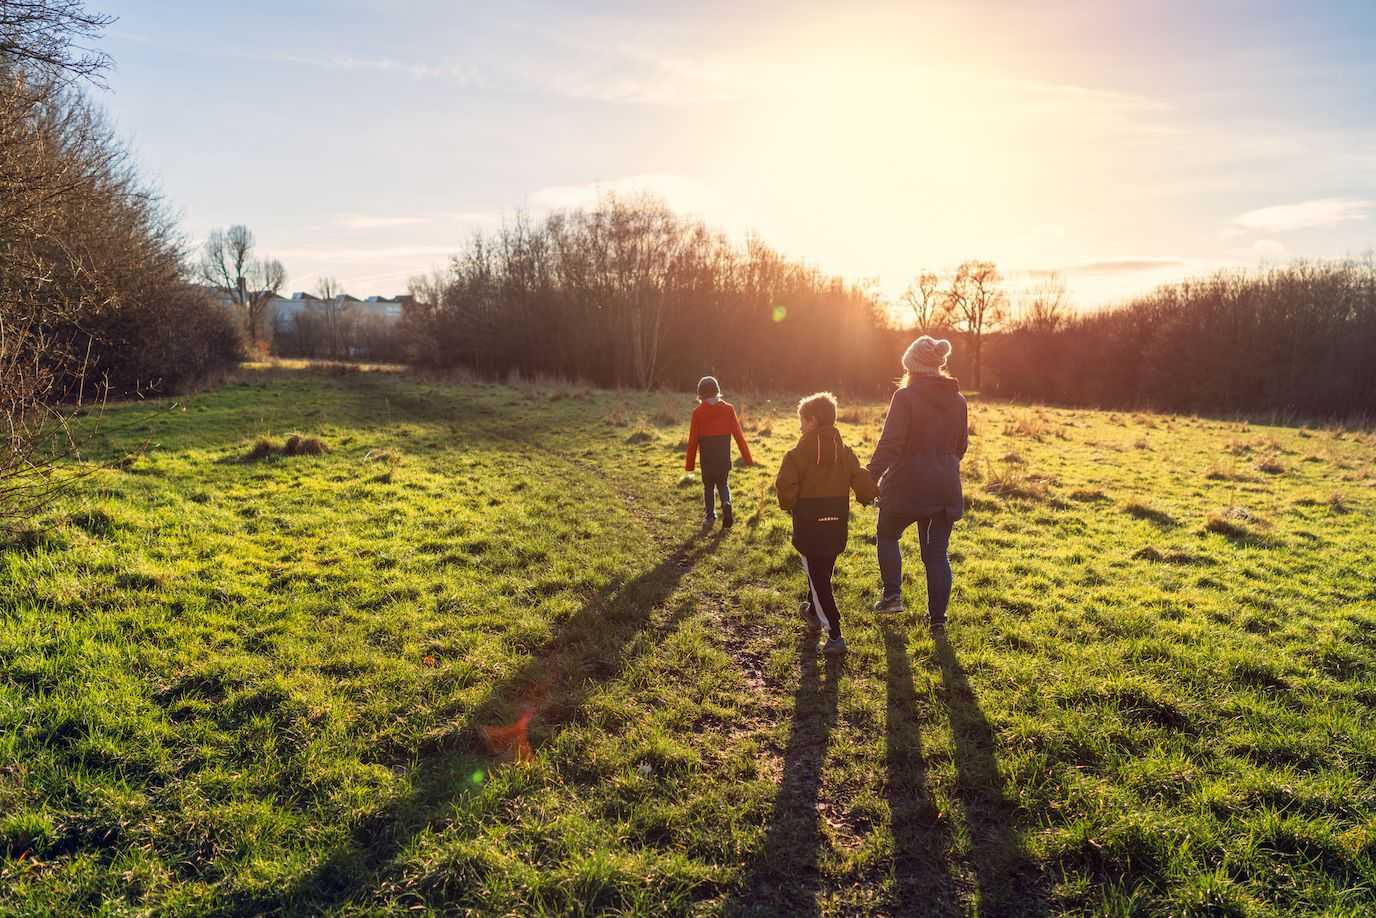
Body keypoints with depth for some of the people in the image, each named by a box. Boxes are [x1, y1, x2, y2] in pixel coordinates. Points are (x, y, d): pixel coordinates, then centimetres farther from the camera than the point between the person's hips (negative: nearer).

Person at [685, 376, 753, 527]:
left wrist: (689, 464, 4)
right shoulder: (728, 409, -2)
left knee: (708, 486, 16)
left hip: (707, 457, -1)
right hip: (724, 456, 2)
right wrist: (747, 458, 3)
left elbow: (693, 439, -5)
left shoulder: (698, 412, -6)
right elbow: (739, 434, -2)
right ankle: (726, 503, -10)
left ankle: (710, 516, 13)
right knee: (723, 483, 18)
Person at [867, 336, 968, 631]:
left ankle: (892, 595, 11)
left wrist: (870, 478, -14)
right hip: (946, 487, 5)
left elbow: (890, 444, -18)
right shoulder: (958, 400, 7)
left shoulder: (906, 397, -12)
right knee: (937, 551, 11)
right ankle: (937, 616, 13)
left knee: (887, 535, 19)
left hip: (908, 485, -5)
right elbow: (961, 446, 16)